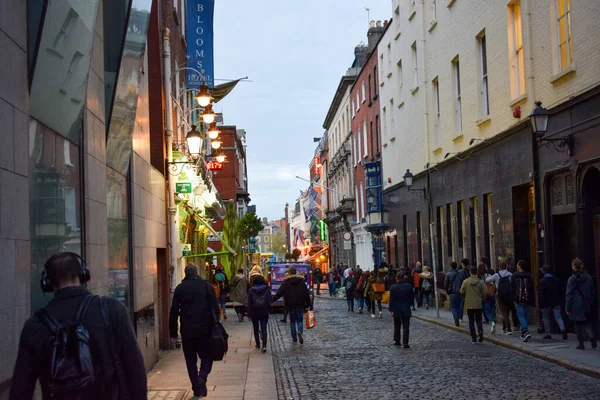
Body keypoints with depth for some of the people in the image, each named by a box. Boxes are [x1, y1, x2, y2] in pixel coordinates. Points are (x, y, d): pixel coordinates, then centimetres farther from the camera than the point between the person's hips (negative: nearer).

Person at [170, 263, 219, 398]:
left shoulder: (180, 288, 3)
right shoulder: (207, 286, 2)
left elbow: (174, 312, 2)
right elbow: (215, 308, 0)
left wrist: (173, 333, 7)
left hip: (187, 331, 1)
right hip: (205, 330, -1)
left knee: (191, 359, 11)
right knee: (206, 357, 10)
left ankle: (196, 388, 8)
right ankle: (202, 376, -16)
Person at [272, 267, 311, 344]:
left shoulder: (286, 282, -4)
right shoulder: (301, 281, 3)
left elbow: (279, 293, -10)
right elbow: (306, 294, 2)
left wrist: (272, 300, -5)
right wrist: (307, 305, 7)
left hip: (290, 305, -1)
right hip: (300, 305, 1)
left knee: (292, 321, 10)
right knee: (300, 320, 10)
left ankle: (294, 339, 9)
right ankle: (300, 332, -19)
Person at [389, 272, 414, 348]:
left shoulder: (393, 288, -11)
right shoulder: (409, 287, -5)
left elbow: (391, 300, -10)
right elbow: (412, 298, 5)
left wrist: (391, 310, -6)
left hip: (396, 310, 0)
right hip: (406, 310, 0)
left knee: (397, 326, 15)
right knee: (406, 327, 0)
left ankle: (397, 341, 23)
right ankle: (405, 343, -4)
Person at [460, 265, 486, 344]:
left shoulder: (465, 282, -8)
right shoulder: (480, 282, -6)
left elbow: (462, 292, -3)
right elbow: (484, 292, -6)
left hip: (469, 305, -1)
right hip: (478, 304, 1)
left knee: (471, 321, 8)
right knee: (479, 320, 10)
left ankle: (473, 338, 9)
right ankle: (480, 332, -15)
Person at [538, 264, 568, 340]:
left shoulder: (542, 281, -11)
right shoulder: (557, 280, 7)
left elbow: (541, 294, -13)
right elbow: (559, 292, 13)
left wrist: (540, 305, -9)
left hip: (546, 303, -4)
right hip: (556, 303, 4)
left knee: (546, 318, 10)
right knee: (558, 317, 2)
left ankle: (547, 333, 11)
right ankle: (563, 329, -22)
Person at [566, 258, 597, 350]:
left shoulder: (572, 279, -9)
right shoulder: (588, 278, 4)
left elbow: (569, 295, -8)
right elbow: (593, 292, 8)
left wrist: (568, 308, -4)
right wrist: (592, 304, 14)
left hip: (577, 306, -4)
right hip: (587, 305, 4)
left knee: (578, 325, 6)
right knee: (588, 323, 11)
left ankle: (581, 344, 9)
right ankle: (592, 336, -16)